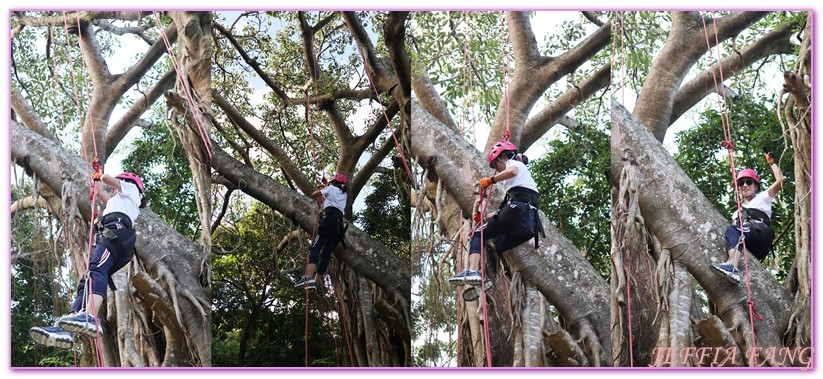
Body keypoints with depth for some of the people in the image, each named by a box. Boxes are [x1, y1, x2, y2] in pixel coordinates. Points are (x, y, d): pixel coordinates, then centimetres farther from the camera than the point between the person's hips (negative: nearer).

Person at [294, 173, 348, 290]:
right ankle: (317, 280, -8)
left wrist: (321, 189, 45)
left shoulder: (331, 189, 15)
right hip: (339, 224, 6)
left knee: (315, 248, -18)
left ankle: (309, 278, -37)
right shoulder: (344, 195, 30)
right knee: (326, 254, 2)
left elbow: (314, 194, 25)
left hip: (329, 218, -6)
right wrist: (325, 188, 54)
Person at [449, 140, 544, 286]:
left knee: (478, 235, -2)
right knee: (496, 248, 12)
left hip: (518, 207, -8)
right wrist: (485, 216, 25)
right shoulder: (523, 170, 39)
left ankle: (473, 271, -23)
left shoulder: (514, 163, 15)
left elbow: (512, 171, -16)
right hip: (530, 222, 8)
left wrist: (490, 180, -4)